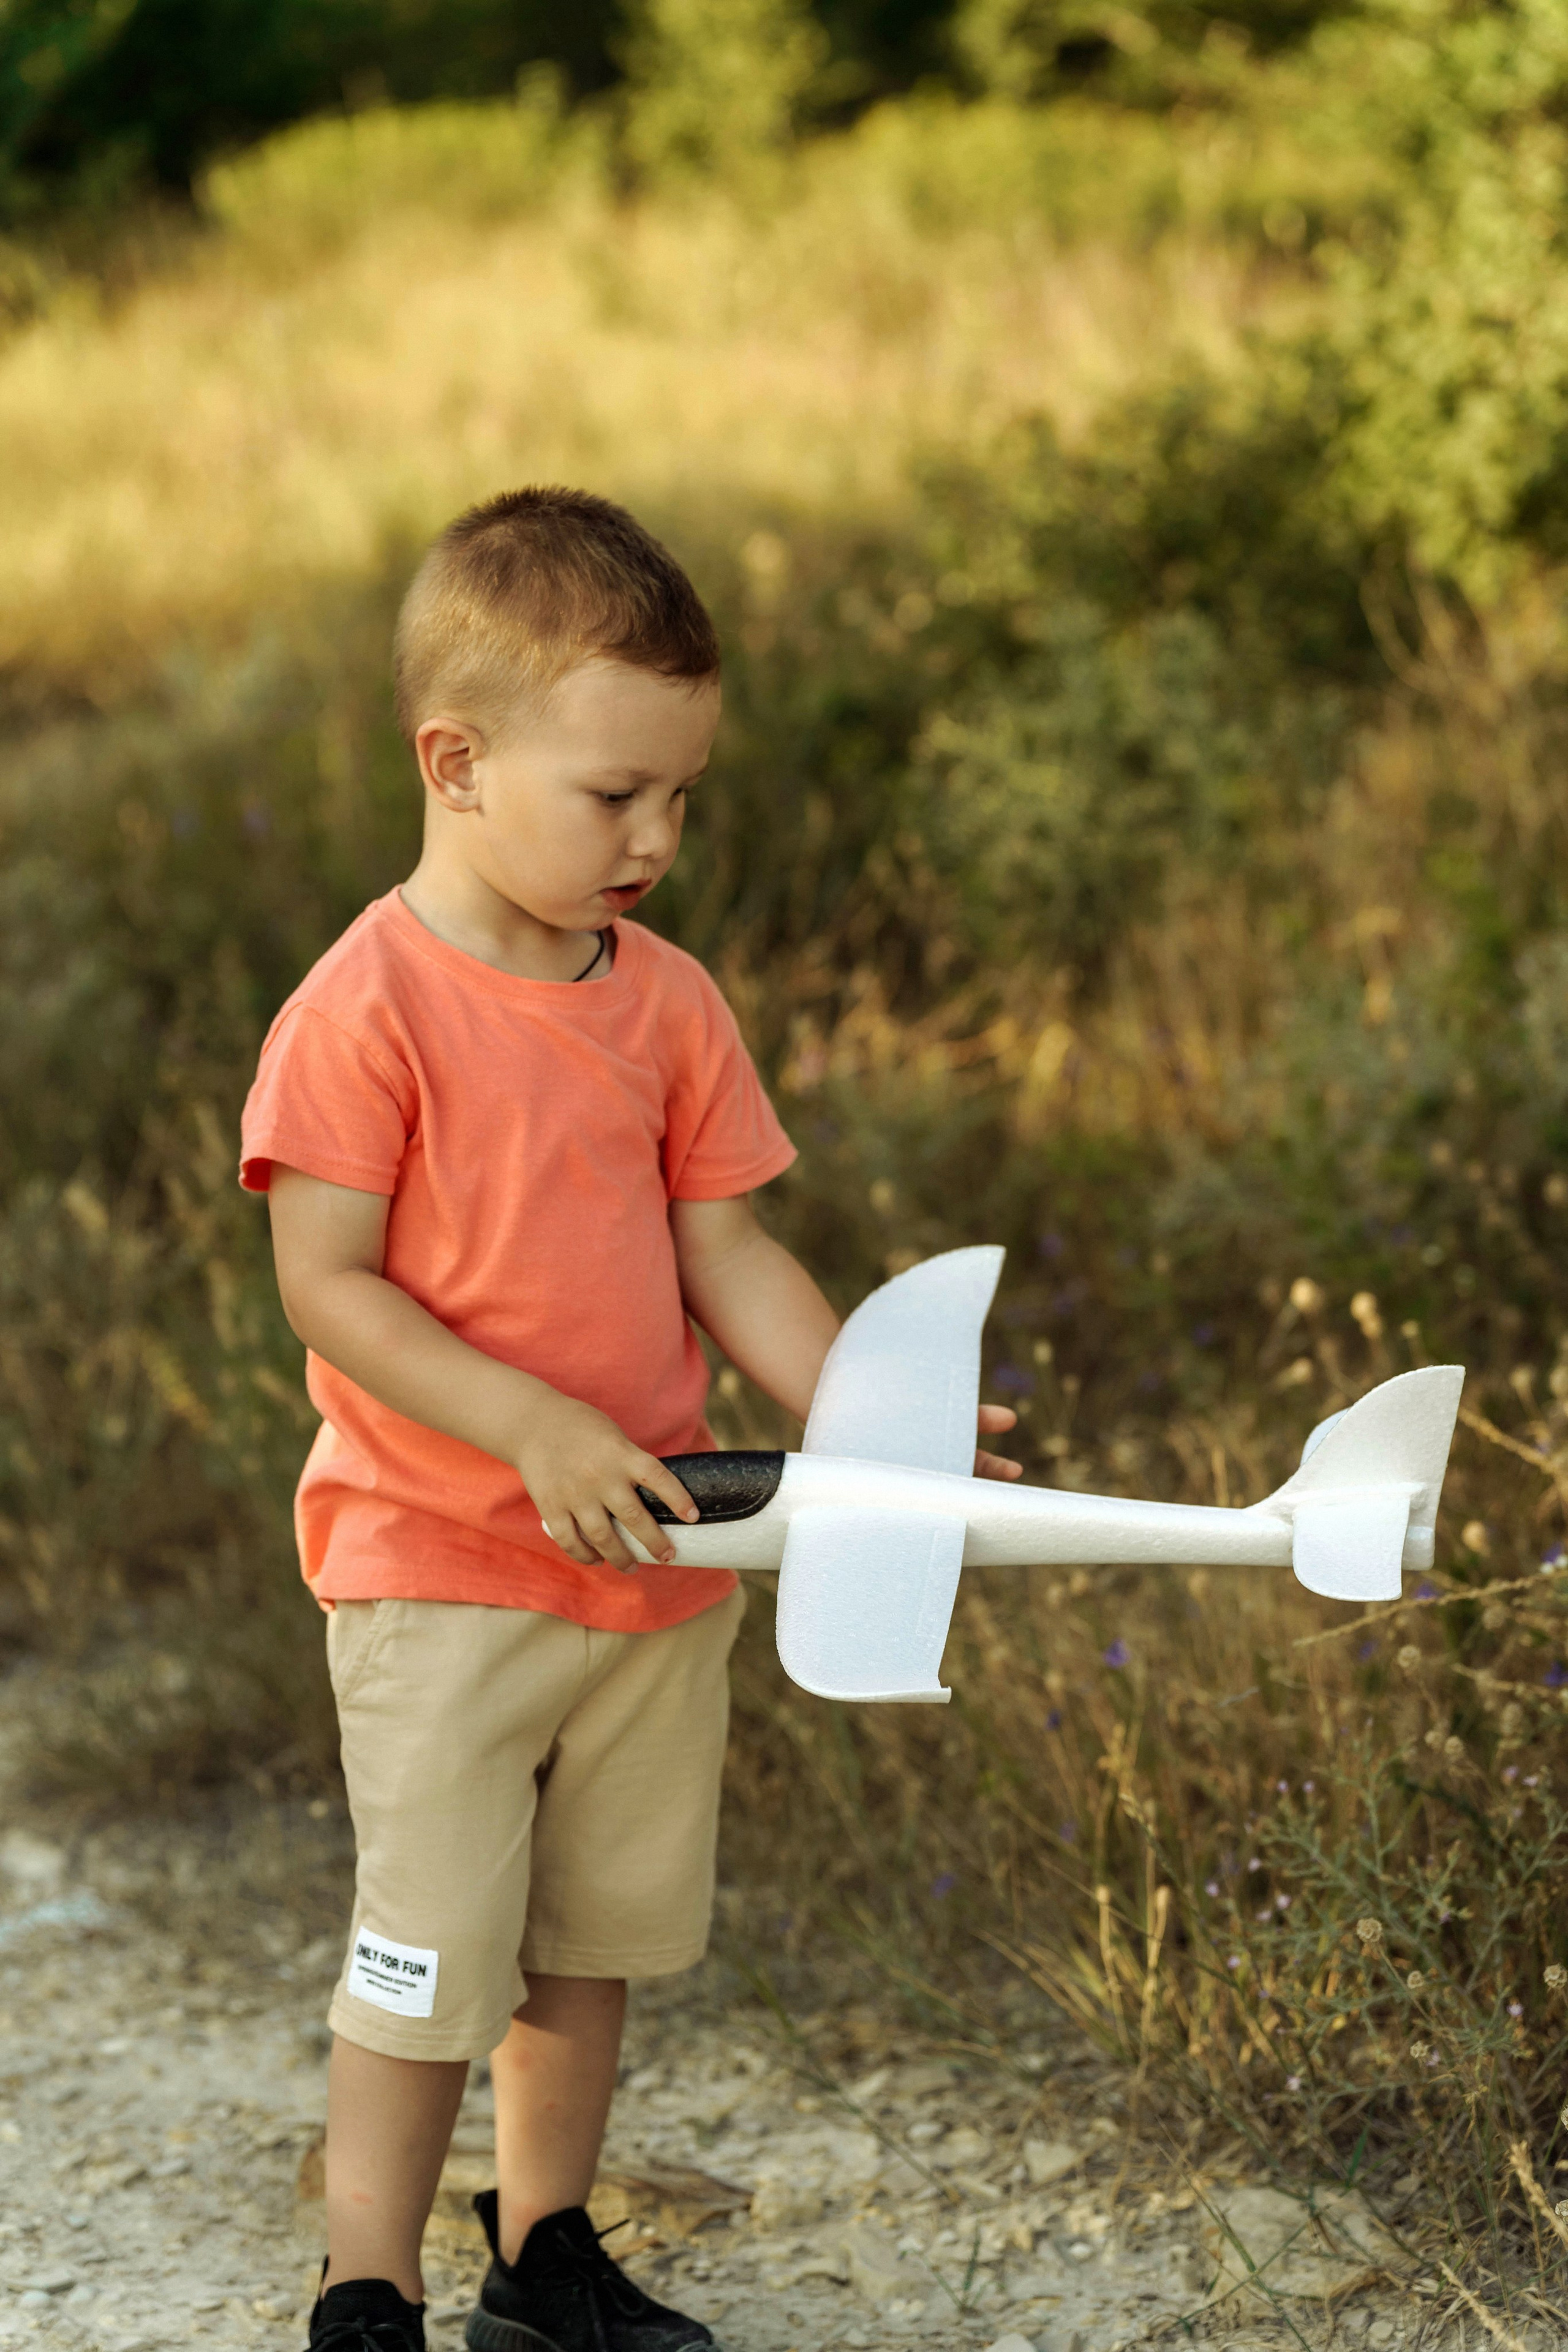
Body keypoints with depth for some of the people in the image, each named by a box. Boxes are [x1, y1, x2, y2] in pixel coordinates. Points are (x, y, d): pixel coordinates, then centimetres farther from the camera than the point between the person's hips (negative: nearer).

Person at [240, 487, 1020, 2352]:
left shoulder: (670, 1005, 3)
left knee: (595, 1942, 17)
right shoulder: (371, 1004, -15)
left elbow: (726, 1255, 6)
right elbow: (323, 1284, -17)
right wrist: (535, 1428, -25)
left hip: (655, 1566, 6)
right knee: (427, 1963, -1)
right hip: (437, 1575, -6)